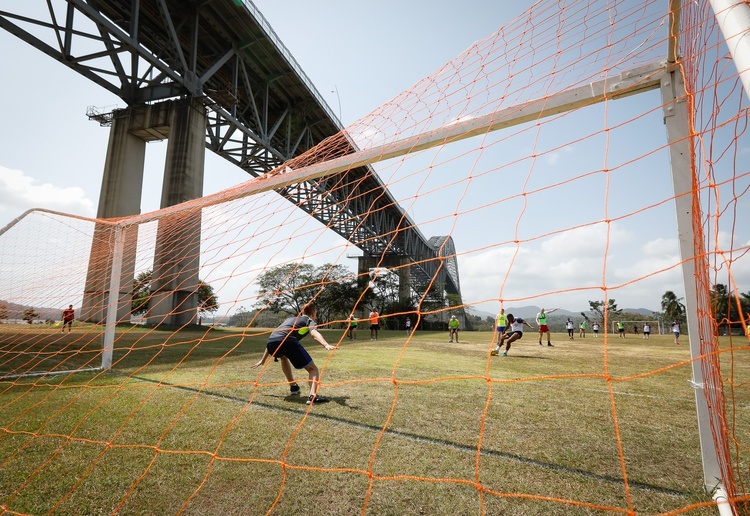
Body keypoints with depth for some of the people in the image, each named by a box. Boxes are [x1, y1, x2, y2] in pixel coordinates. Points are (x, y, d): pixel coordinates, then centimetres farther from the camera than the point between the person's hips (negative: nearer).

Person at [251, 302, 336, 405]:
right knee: (313, 369, 6)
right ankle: (313, 396, -18)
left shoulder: (289, 318, 38)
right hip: (287, 341, -6)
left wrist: (263, 360, 50)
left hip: (270, 343, 6)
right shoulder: (309, 321, 21)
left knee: (283, 357, 41)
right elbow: (314, 333, -6)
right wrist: (326, 345, -23)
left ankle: (293, 386, 40)